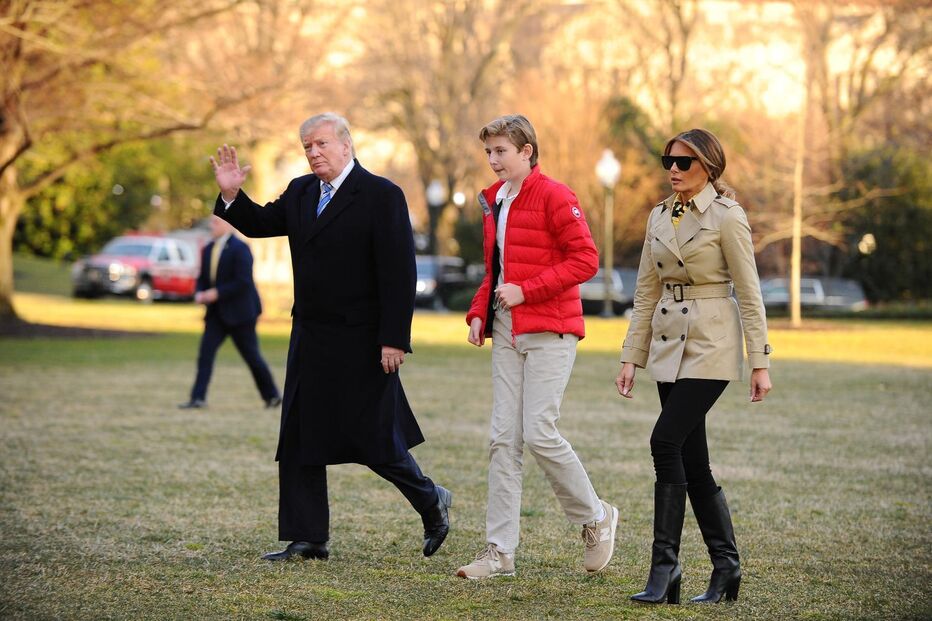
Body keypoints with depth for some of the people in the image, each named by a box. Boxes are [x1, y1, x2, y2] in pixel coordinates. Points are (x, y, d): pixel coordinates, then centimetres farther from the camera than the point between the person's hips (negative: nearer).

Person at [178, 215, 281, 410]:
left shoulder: (240, 249, -14)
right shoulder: (208, 250, 9)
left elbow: (243, 282, -20)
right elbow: (202, 279, 16)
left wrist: (217, 293, -21)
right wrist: (199, 294, -5)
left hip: (239, 313, -6)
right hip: (217, 313, 6)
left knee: (252, 356, 3)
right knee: (206, 350, -9)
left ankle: (272, 396, 20)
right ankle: (198, 398, -13)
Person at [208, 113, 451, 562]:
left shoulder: (381, 195, -10)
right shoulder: (301, 192, 11)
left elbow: (399, 272, -14)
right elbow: (261, 224, 21)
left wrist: (394, 339, -18)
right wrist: (231, 194, 1)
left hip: (360, 344, -7)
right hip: (310, 340, 7)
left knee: (374, 439, -1)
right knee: (299, 440, 6)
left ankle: (431, 501, 23)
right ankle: (307, 538, 12)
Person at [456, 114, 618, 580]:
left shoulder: (553, 197, -9)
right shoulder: (493, 202, 15)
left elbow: (585, 259, -15)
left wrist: (526, 290, -18)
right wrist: (478, 312, 9)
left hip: (549, 333, -7)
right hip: (506, 334, 7)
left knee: (539, 433, -11)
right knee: (503, 440, 2)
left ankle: (596, 519, 11)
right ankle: (500, 551, 3)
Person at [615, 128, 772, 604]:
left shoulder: (726, 217, -9)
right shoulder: (659, 217, 11)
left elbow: (748, 292, -8)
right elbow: (646, 292, 14)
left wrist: (760, 363, -10)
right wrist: (631, 357, 10)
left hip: (711, 345, -7)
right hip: (669, 345, 7)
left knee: (666, 440, -18)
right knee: (691, 459, 6)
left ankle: (665, 564, -15)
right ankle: (726, 565, 14)